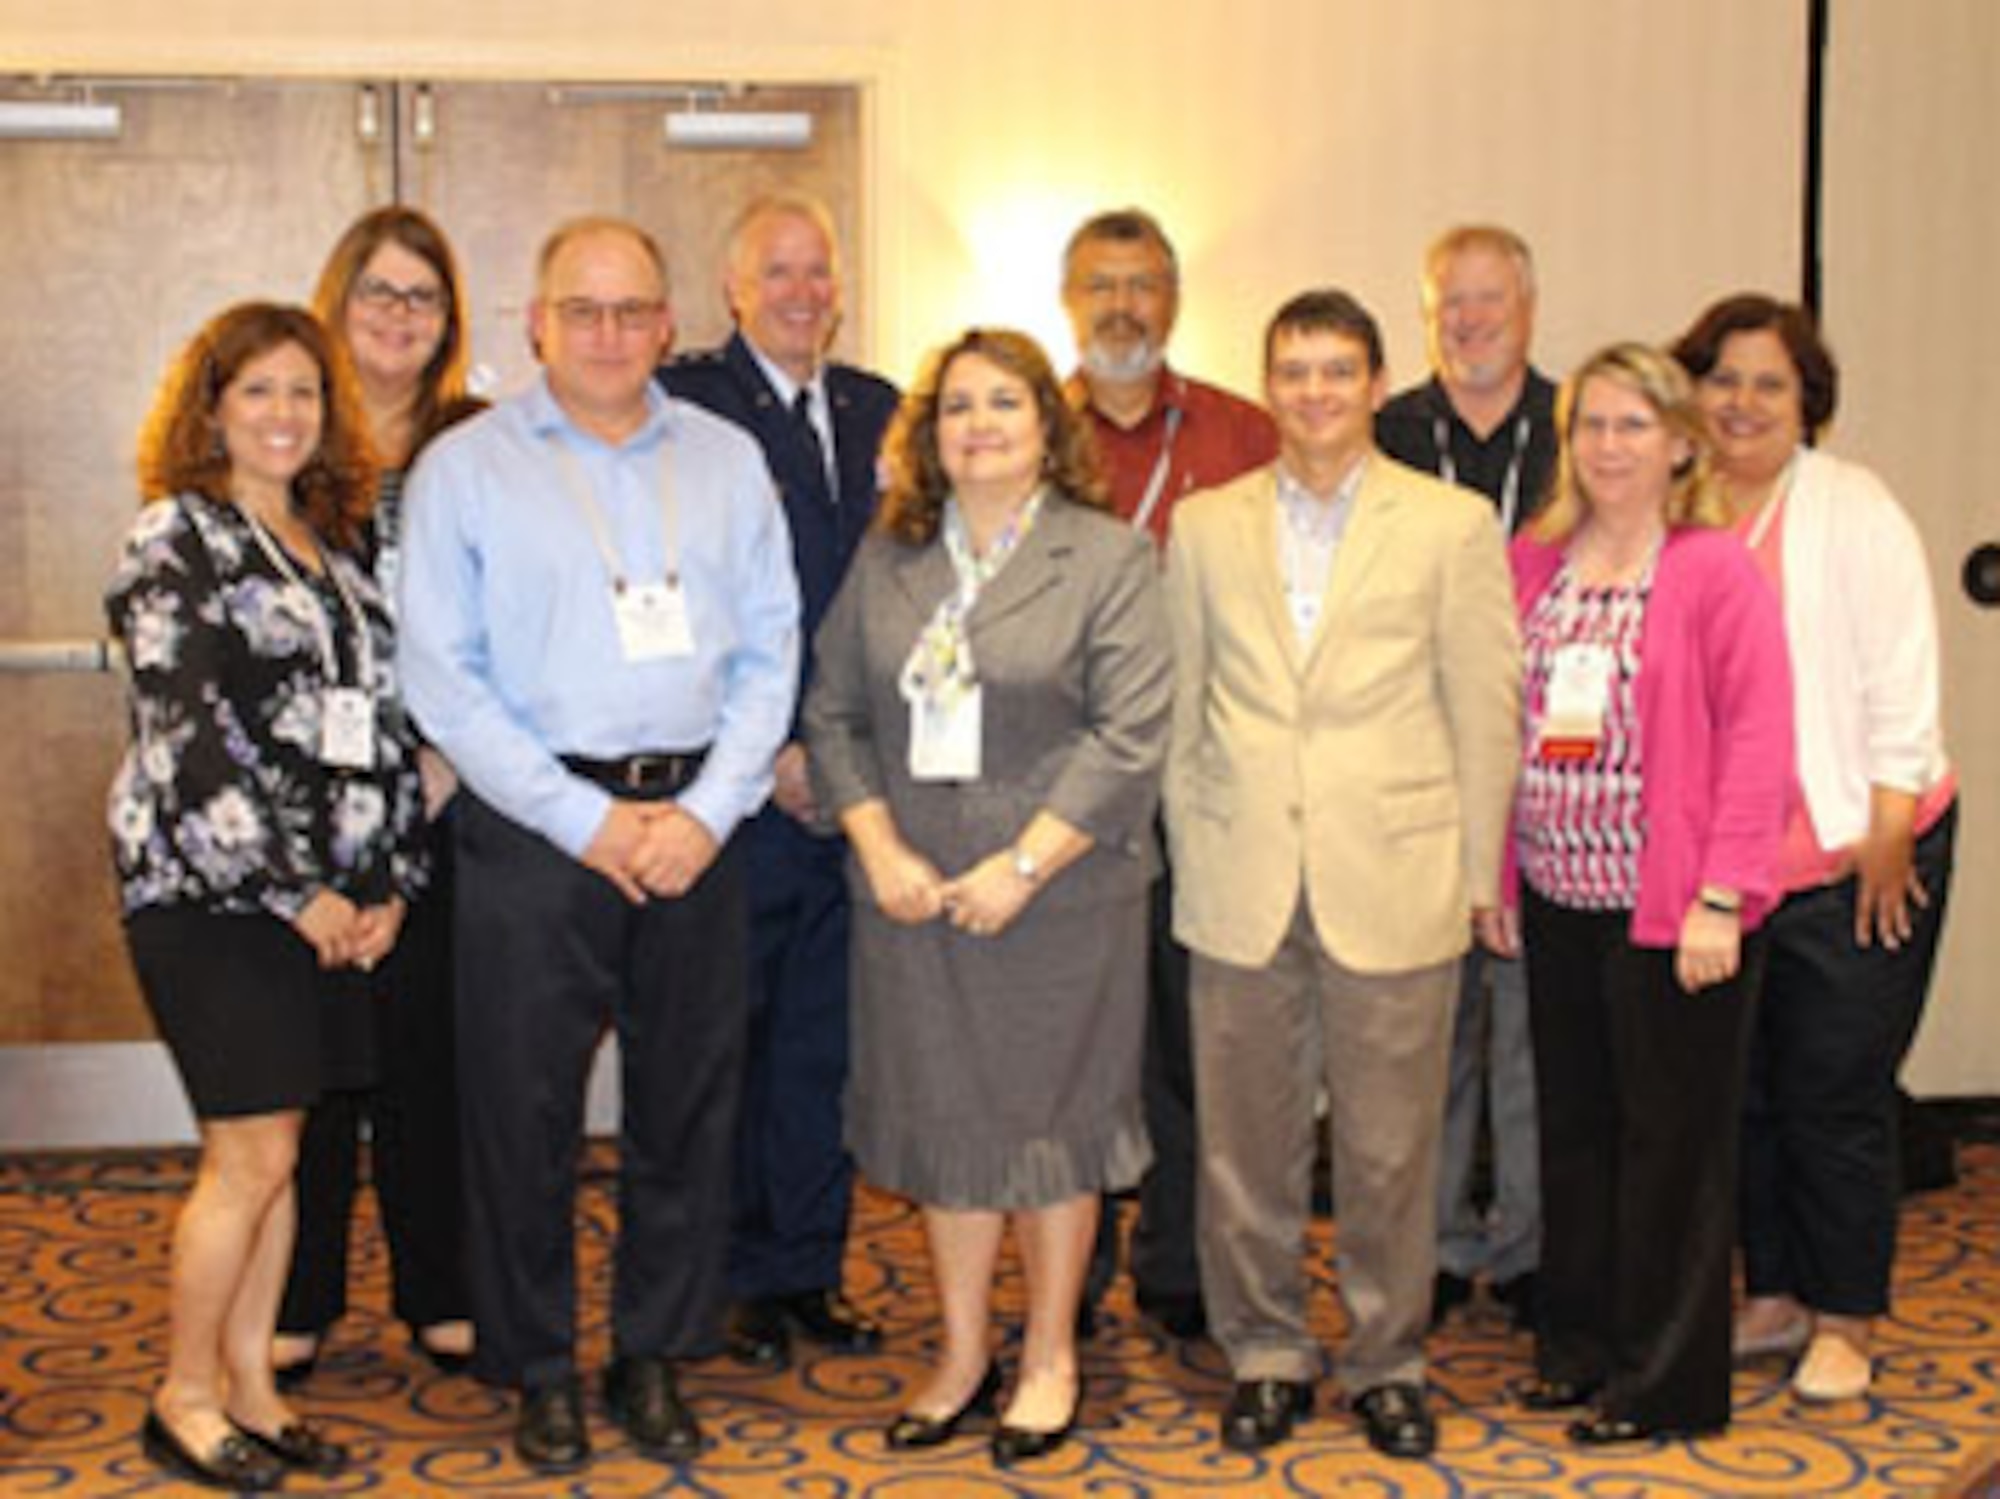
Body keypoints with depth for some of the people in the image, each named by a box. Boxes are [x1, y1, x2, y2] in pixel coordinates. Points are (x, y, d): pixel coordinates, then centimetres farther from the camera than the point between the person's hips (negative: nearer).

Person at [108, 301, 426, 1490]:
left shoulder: (336, 546, 15)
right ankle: (185, 1399, 11)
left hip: (327, 902, 6)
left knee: (279, 1154, 9)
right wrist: (295, 893, -13)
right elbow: (190, 737, -13)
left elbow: (384, 722, 12)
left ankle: (251, 1385, 20)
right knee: (253, 1155, -5)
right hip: (211, 891, -6)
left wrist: (391, 882, 2)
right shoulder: (177, 538, -5)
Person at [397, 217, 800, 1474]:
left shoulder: (728, 459, 10)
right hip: (535, 825, -2)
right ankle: (540, 1369, 19)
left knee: (688, 1099, 8)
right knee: (525, 1106, 3)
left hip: (696, 819, 3)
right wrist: (584, 816, -11)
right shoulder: (465, 466, 1)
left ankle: (657, 1357, 23)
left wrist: (708, 808, -7)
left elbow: (770, 651, 7)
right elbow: (442, 675, -5)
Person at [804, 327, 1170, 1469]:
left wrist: (1022, 868, -16)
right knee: (944, 1117, 10)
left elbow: (1130, 736, -11)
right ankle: (964, 1354, 25)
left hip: (1057, 893, -3)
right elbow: (836, 714, 8)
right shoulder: (888, 560, 9)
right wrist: (881, 850, -6)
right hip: (913, 893, 4)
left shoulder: (1109, 559, -4)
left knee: (1048, 1112, 6)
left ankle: (1050, 1360, 22)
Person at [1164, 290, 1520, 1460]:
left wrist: (1476, 872, 1)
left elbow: (1486, 713, 3)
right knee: (1247, 1141, 7)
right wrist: (1193, 851, 9)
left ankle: (1389, 1359, 22)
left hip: (1396, 883, -2)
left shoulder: (1454, 524, 3)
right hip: (1242, 882, 2)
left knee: (1391, 1147, 5)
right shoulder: (1205, 525, 9)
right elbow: (1182, 706, 13)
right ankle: (1266, 1353, 23)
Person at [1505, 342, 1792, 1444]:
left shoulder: (1715, 570, -8)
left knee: (1672, 1139, 3)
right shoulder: (1532, 565, 9)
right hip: (1557, 901, 6)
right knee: (1572, 1127, 14)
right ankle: (1578, 1342, 28)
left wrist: (1721, 899, -17)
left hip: (1667, 909, -5)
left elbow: (1757, 740, -12)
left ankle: (1665, 1382, 15)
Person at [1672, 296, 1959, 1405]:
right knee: (1744, 1088, 12)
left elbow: (1901, 678, -6)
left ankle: (1844, 1323, 15)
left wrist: (1888, 834, -11)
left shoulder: (1852, 510, -3)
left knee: (1836, 1093, 1)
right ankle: (1772, 1294, 28)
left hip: (1853, 856, -4)